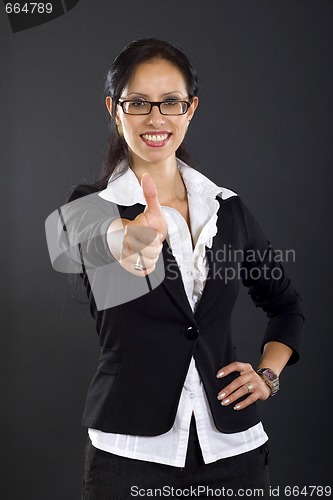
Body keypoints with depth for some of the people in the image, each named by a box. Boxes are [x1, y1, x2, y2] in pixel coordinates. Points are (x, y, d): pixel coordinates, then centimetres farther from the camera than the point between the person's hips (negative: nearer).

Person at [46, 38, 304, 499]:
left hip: (232, 445, 3)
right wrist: (130, 239, -53)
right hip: (131, 454, -3)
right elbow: (92, 239, -31)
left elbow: (287, 305, 19)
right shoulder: (91, 206, -5)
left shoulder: (228, 209, 6)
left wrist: (269, 374, 4)